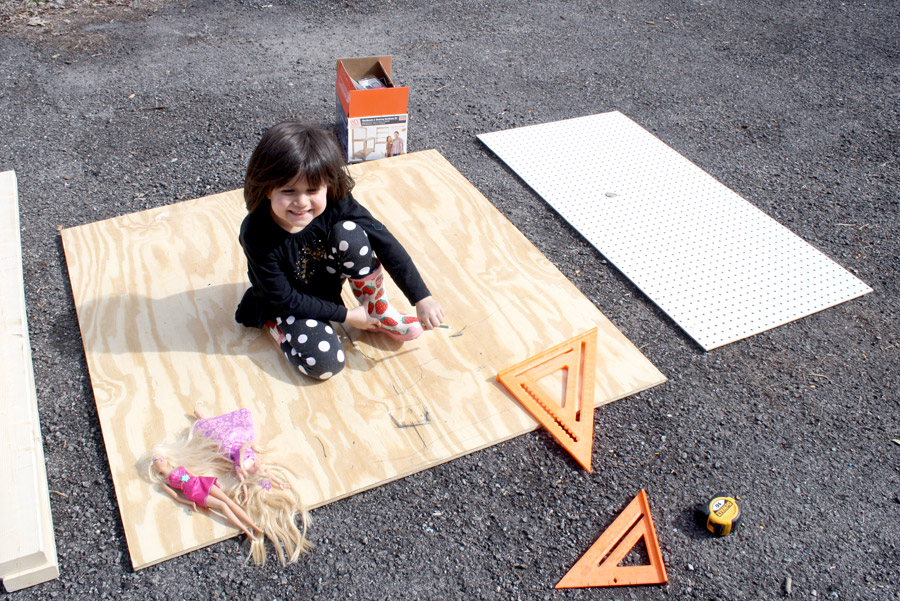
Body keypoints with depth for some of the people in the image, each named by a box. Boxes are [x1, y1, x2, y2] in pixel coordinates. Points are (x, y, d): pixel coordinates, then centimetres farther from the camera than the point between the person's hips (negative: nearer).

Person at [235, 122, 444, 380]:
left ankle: (377, 312, -8)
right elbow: (283, 298, -23)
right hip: (284, 303, -3)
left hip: (327, 281, 3)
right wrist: (346, 315, -21)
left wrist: (422, 298, -33)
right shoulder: (257, 235, -32)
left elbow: (386, 243, -26)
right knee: (325, 363, -27)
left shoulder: (335, 203, -26)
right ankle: (273, 325, 3)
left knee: (350, 233, -28)